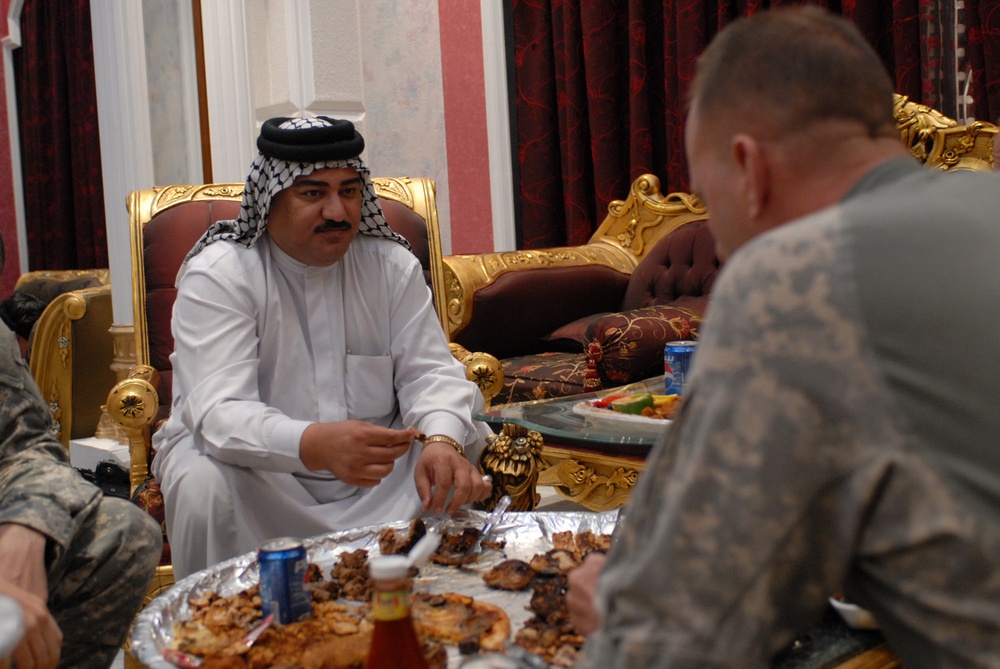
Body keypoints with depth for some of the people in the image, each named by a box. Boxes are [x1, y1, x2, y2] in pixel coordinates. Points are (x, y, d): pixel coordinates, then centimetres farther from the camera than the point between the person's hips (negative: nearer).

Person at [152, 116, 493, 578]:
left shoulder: (392, 264, 0)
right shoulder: (217, 274, -14)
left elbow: (429, 371, -4)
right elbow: (219, 411, -26)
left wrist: (442, 440, -29)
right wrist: (316, 445, -47)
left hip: (374, 479, 3)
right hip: (258, 468, -3)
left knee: (454, 473, -19)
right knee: (203, 485, -32)